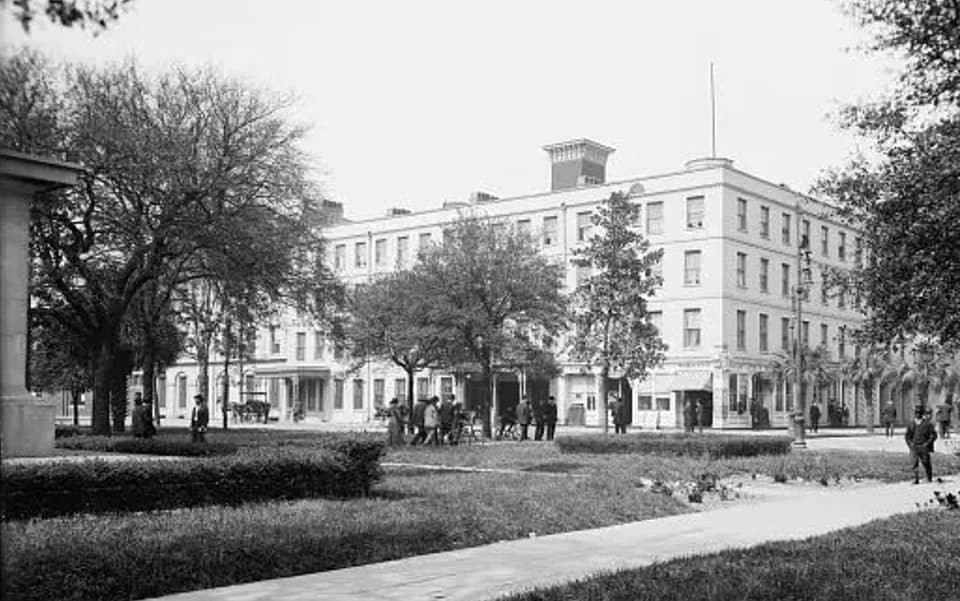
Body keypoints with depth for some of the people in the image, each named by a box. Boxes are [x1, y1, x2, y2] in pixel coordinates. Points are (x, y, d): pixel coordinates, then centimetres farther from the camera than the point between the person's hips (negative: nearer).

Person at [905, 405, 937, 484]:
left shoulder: (927, 424, 0)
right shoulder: (911, 424, 10)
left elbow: (934, 435, 0)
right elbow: (907, 436, 17)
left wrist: (927, 443, -9)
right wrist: (910, 443, 2)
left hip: (924, 447, -2)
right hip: (914, 447, 2)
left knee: (926, 463, 6)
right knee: (915, 463, -9)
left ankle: (929, 479, 23)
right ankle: (916, 479, -8)